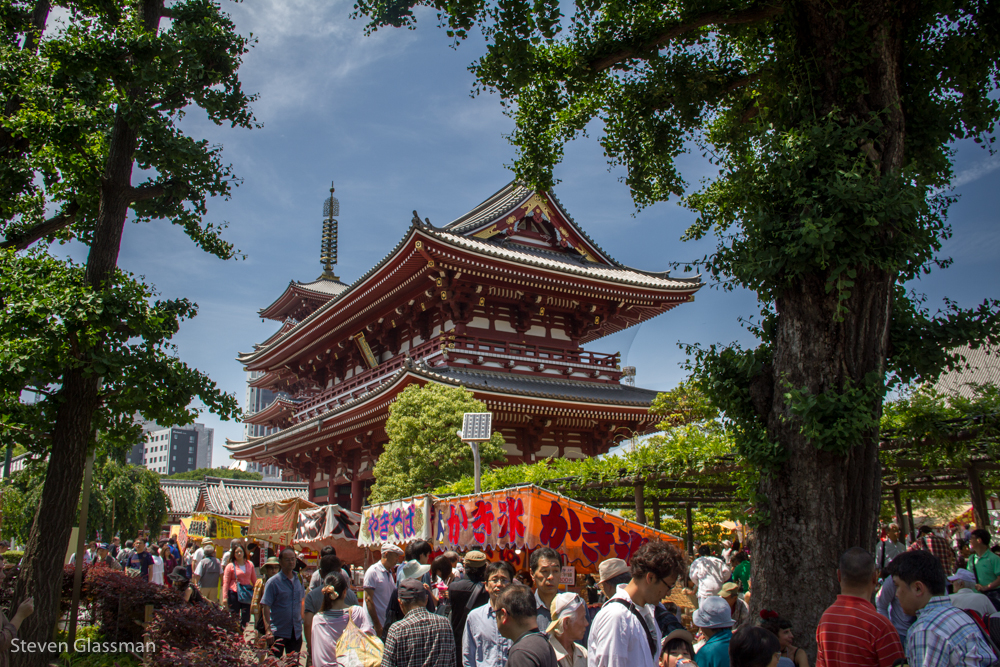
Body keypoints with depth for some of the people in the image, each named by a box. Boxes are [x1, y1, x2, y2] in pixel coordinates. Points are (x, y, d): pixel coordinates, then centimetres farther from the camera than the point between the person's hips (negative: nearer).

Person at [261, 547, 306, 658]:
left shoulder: (299, 580, 6)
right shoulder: (273, 582, -10)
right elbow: (265, 606, -14)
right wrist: (268, 629, -21)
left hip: (296, 632, 5)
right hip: (278, 632, -5)